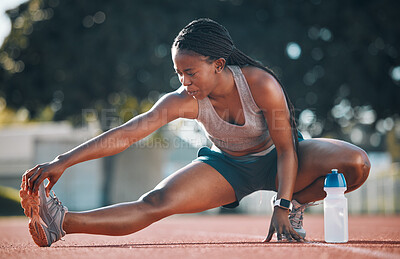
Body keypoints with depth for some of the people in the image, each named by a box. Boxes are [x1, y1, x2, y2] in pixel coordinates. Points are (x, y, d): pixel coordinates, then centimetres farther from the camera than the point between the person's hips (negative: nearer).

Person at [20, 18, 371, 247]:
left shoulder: (260, 84, -30)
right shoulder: (183, 101, -23)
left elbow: (285, 148, -23)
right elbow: (126, 134, -30)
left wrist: (283, 209, -30)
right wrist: (63, 162, -39)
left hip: (276, 160, 0)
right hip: (226, 168, 1)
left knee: (356, 163, -26)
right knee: (156, 203, -25)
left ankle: (294, 205, -1)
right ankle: (62, 224, -35)